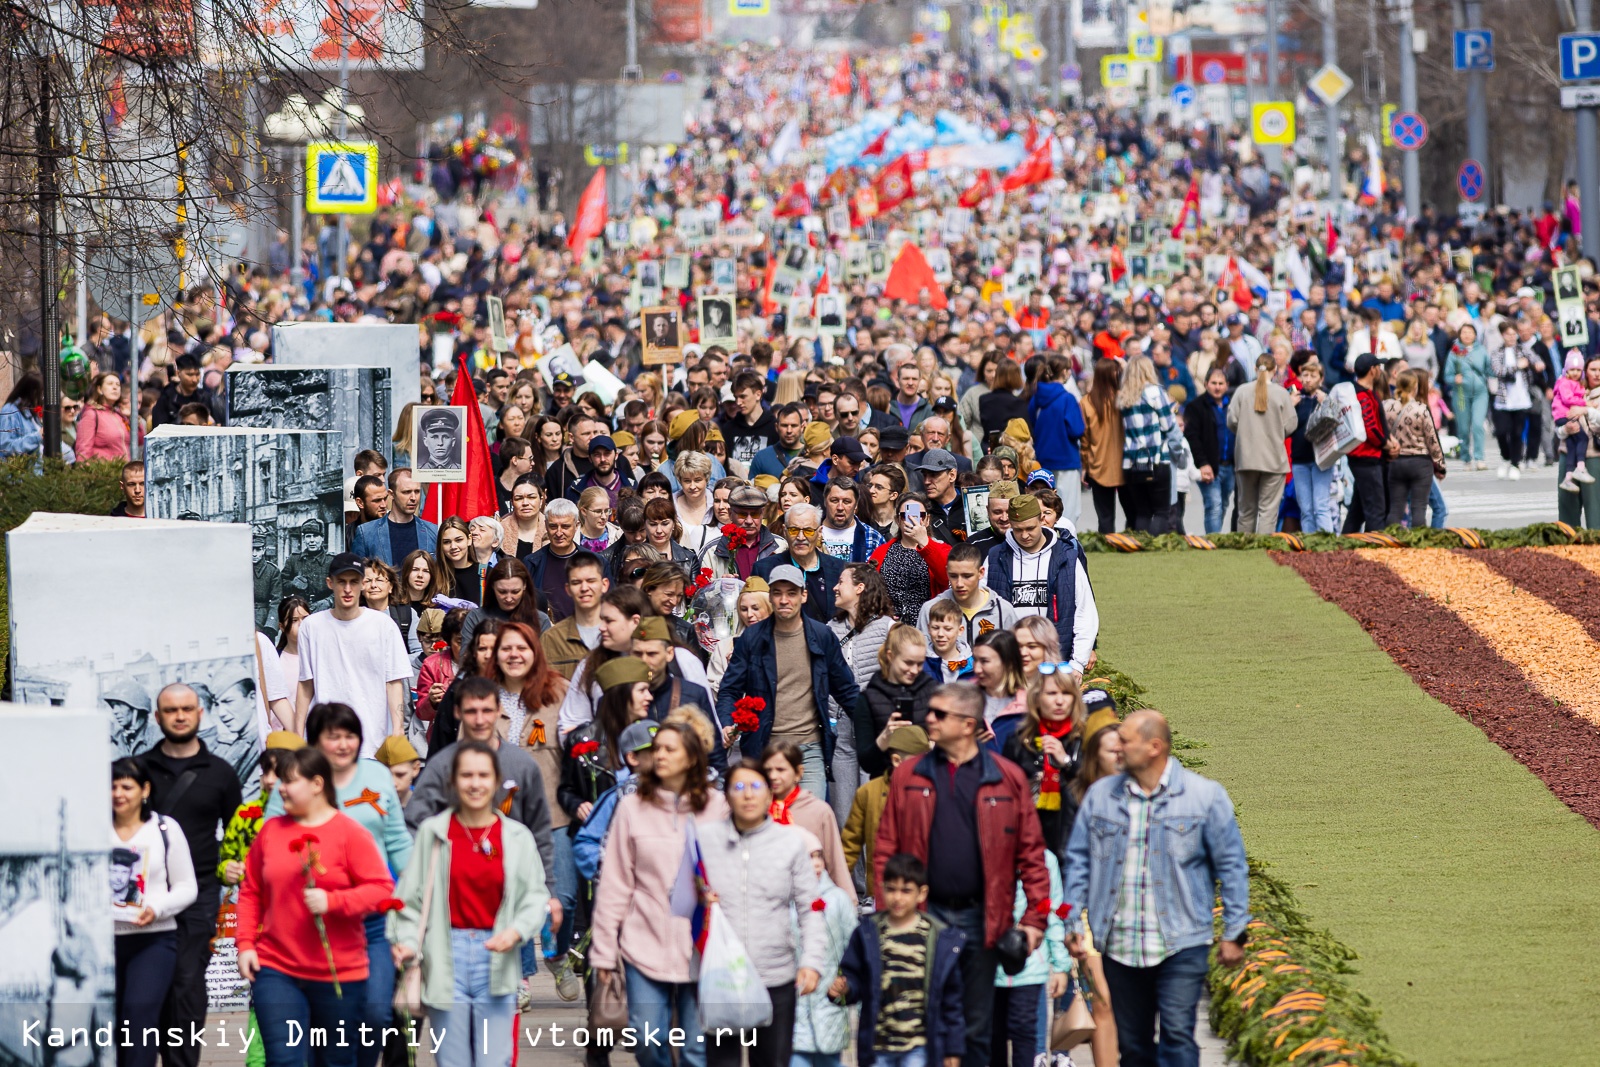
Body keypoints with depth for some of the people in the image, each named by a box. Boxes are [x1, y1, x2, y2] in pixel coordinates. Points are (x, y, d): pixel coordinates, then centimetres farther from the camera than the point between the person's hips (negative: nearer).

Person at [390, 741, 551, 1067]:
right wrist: (407, 942, -14)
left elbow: (536, 897, 2)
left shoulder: (517, 837, 3)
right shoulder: (433, 832, 1)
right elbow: (411, 897, 0)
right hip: (447, 959, 0)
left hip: (497, 961, 0)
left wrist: (516, 931, -16)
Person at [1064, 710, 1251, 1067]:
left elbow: (1231, 867, 2)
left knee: (1177, 1033, -14)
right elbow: (1078, 861, 11)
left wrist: (1233, 934, 0)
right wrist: (1073, 924, 4)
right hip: (1118, 946, 4)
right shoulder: (1100, 795, 8)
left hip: (1181, 945, -4)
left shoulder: (1205, 796, -1)